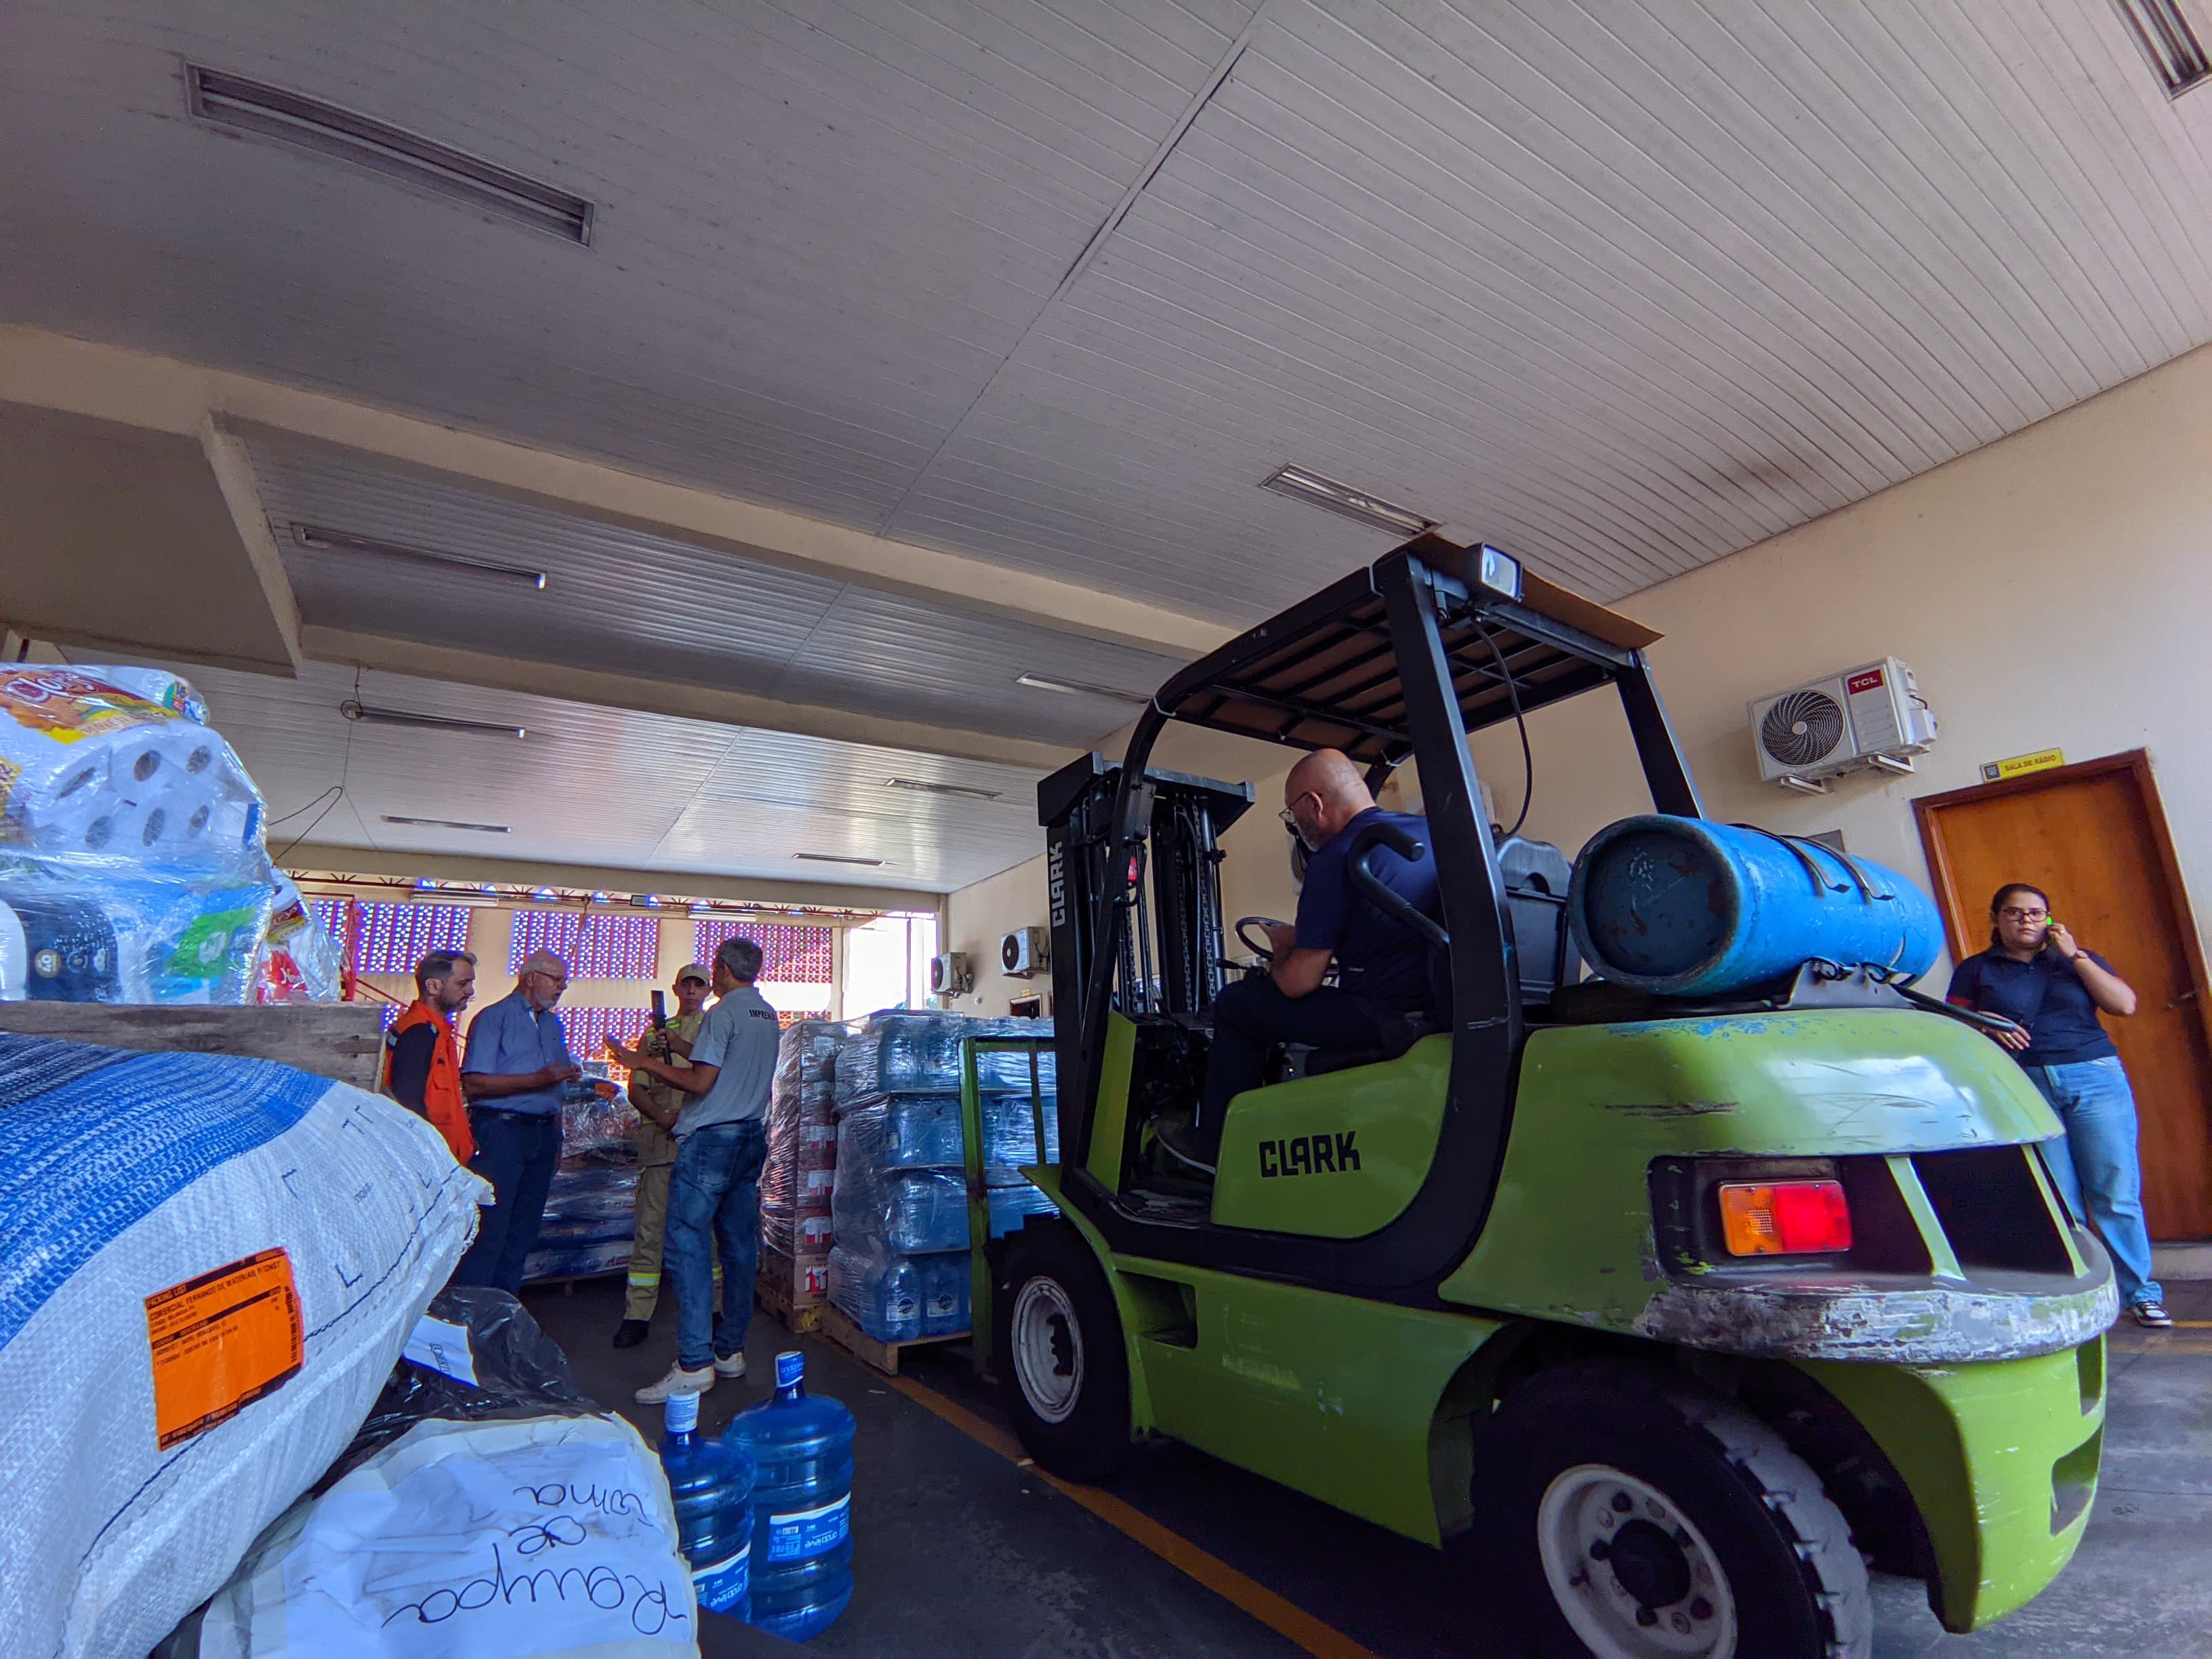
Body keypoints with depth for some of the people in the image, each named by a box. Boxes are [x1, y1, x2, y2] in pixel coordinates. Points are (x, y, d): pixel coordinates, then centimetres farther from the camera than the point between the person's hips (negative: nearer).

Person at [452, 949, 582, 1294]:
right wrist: (538, 1078, -18)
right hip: (501, 1128, -7)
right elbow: (474, 1084, -14)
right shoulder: (494, 1018, -4)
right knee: (489, 1229, -6)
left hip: (543, 1133, 7)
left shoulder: (554, 1026, 19)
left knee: (523, 1232, 9)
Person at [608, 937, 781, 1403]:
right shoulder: (769, 1016, 14)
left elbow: (701, 1082, -15)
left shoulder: (722, 1014, -12)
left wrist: (645, 1062, -5)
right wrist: (682, 1049, 28)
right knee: (739, 1245, 11)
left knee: (687, 1245, -5)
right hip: (751, 1136, 9)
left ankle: (694, 1364, -6)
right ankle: (730, 1350, 19)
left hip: (711, 1139, -9)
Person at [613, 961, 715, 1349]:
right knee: (649, 1226, 1)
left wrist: (682, 1047, -18)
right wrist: (661, 1115, -8)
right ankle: (637, 1314, 9)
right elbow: (637, 1089, 10)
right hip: (660, 1138, 2)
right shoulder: (655, 1034, 17)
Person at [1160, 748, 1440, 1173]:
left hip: (1382, 1019, -9)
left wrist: (1282, 949, 8)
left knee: (1236, 1003, 6)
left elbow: (1297, 983, -15)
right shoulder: (1426, 830, 8)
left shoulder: (1335, 859, -16)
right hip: (1437, 1006, 9)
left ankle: (1214, 1144, 19)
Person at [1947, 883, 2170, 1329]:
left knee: (2117, 1193, -2)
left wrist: (2075, 954, 0)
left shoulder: (2077, 959, 15)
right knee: (2059, 1202, 1)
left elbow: (2125, 1005, 2)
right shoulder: (1976, 970, 10)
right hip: (2027, 1088, -1)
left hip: (2096, 1078, 1)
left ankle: (2141, 1293, 10)